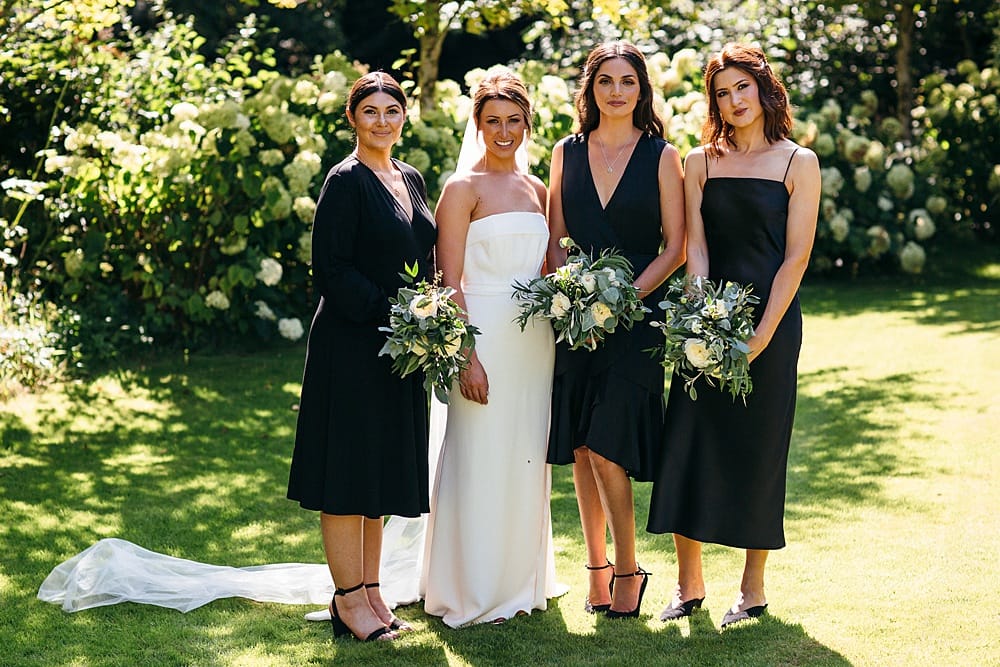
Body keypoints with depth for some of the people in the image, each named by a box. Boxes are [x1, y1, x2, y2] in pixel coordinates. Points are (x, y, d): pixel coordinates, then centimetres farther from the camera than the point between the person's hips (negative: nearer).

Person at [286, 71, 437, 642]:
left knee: (384, 471, 12)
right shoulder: (347, 182, -9)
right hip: (352, 346, -8)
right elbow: (331, 267, -15)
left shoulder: (411, 179, 13)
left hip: (400, 348, 8)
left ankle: (371, 591, 21)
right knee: (348, 472, -3)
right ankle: (349, 599, 4)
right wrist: (389, 313, -19)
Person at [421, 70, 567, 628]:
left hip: (535, 337, 6)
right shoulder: (463, 188, -5)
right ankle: (471, 593, 9)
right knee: (480, 459, -2)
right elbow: (450, 282, -10)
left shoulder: (537, 189, 13)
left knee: (529, 457, 12)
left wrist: (555, 339, 8)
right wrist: (467, 356, -17)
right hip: (485, 335, -6)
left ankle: (523, 578, 25)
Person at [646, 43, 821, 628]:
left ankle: (754, 589, 13)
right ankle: (690, 585, 10)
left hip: (770, 319, -2)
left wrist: (761, 335, -13)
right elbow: (695, 246, 1)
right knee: (688, 443, -1)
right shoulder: (701, 162, 8)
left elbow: (796, 256, -5)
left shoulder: (798, 163, 0)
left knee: (758, 448, 2)